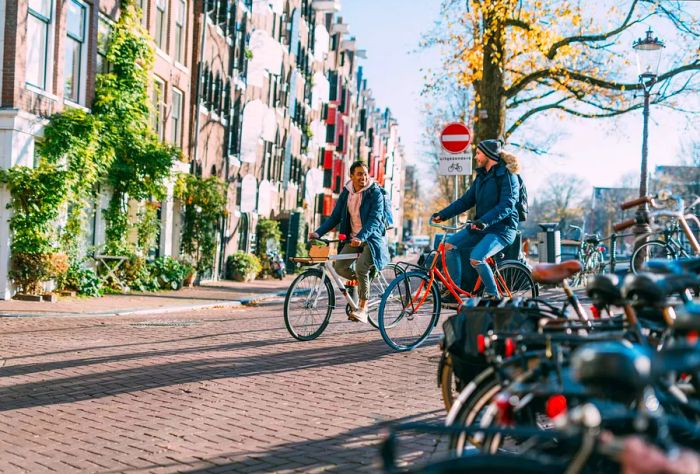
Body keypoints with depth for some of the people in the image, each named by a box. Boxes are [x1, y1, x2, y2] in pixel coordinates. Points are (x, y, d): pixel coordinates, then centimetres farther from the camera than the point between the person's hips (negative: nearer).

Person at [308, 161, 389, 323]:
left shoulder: (375, 193, -11)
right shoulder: (346, 193, 5)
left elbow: (374, 219, -21)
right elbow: (335, 217, 6)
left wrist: (361, 237, -37)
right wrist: (318, 232, -8)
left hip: (372, 237, -5)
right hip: (353, 238, 5)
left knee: (360, 267, -28)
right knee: (339, 266, -14)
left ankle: (363, 310, -20)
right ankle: (359, 282, 18)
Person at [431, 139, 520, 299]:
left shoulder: (507, 175, -11)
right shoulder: (481, 176, 14)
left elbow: (506, 205, -23)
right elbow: (466, 200, 14)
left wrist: (484, 221, -36)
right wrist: (442, 215, 4)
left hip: (502, 228, -8)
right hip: (481, 227, 8)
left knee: (476, 258, -29)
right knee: (451, 244, -9)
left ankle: (493, 294, -8)